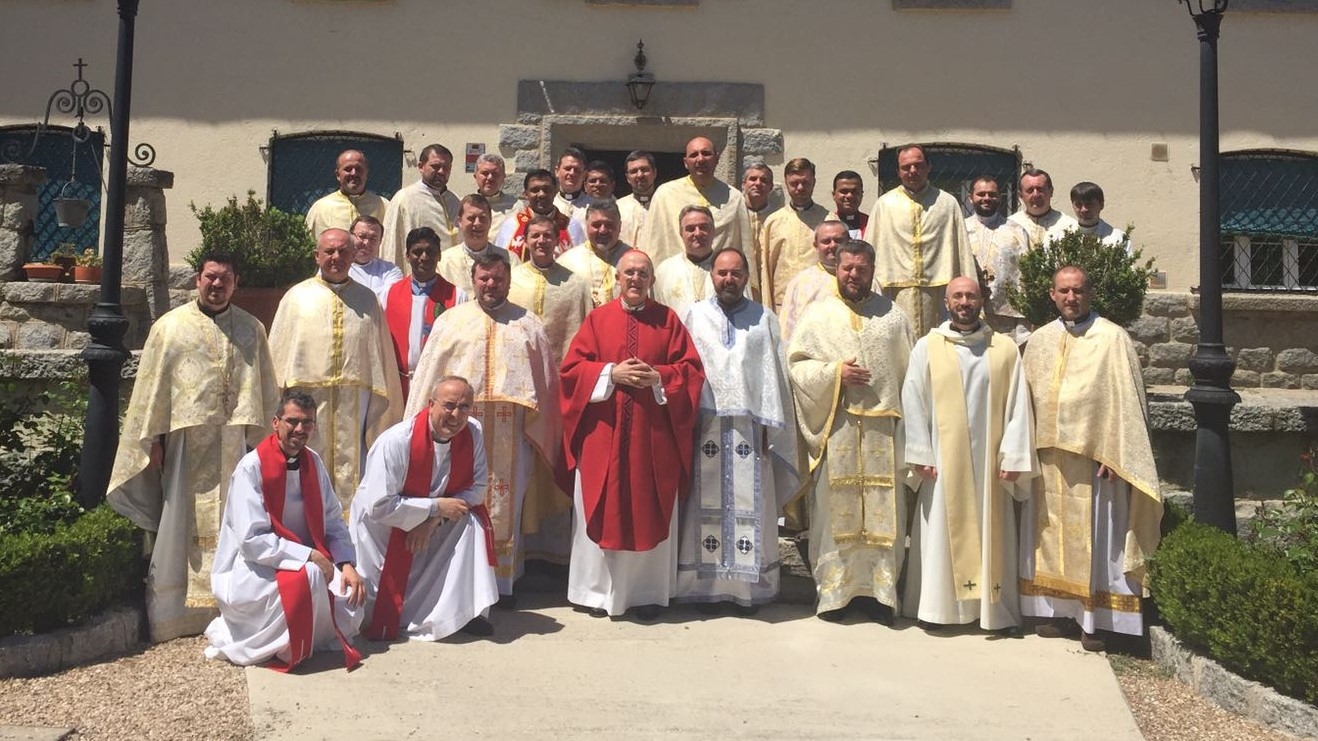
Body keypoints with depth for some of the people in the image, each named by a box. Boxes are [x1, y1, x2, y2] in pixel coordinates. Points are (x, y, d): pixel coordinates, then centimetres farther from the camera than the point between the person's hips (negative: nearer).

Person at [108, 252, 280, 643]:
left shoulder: (251, 329, 9)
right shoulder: (170, 326, 5)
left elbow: (265, 389, 10)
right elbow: (153, 386, 4)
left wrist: (263, 436, 5)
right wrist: (153, 438, -1)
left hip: (234, 445, 1)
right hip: (185, 443, -1)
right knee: (181, 523, 3)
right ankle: (177, 610, 12)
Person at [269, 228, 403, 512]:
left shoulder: (367, 300, 11)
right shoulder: (297, 297, 8)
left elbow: (381, 356, 11)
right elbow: (279, 354, 7)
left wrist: (379, 409, 6)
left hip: (355, 402, 1)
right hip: (307, 402, 0)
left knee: (350, 473, 2)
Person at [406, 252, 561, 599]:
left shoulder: (528, 325, 10)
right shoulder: (450, 320, 9)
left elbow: (545, 381, 10)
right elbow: (429, 375, 8)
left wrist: (540, 435, 6)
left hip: (511, 434, 0)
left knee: (505, 506, 5)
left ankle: (502, 582, 15)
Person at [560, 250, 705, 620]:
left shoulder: (668, 319, 6)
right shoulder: (598, 318, 6)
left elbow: (691, 368, 3)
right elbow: (572, 367, 1)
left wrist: (657, 377, -13)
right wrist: (612, 373, -12)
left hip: (653, 435, 0)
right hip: (604, 433, 0)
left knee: (650, 512, 5)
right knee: (603, 510, 4)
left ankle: (648, 592, 16)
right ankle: (599, 590, 15)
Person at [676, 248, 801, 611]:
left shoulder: (764, 319, 9)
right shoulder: (694, 316, 8)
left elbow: (774, 375, 6)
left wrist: (769, 425, -1)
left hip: (749, 425, 0)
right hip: (705, 422, 0)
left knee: (750, 504, 2)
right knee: (707, 504, 3)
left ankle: (750, 585, 11)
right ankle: (706, 584, 11)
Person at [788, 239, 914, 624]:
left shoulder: (894, 315, 10)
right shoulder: (817, 315, 7)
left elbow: (910, 370, 10)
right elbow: (796, 364, 1)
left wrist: (907, 418, 2)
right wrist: (835, 372, -13)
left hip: (882, 427, 1)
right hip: (835, 428, -1)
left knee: (882, 511, 4)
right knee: (835, 509, 3)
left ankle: (878, 589, 13)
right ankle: (835, 590, 12)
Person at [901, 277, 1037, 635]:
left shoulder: (1005, 348, 3)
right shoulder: (927, 347, 2)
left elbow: (1017, 406, 1)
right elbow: (913, 403, 0)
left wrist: (1013, 457, -5)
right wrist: (920, 455, -5)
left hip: (988, 461, 1)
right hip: (942, 461, -1)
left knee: (992, 535, 7)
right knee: (942, 533, 4)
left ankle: (998, 610, 17)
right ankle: (937, 606, 14)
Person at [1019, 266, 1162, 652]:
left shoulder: (1112, 339, -5)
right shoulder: (1039, 340, 9)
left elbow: (1127, 401, -8)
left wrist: (1114, 454, -14)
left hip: (1094, 457, -4)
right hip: (1048, 457, 5)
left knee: (1094, 539, 2)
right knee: (1051, 534, 11)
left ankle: (1096, 619, 11)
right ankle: (1057, 609, 22)